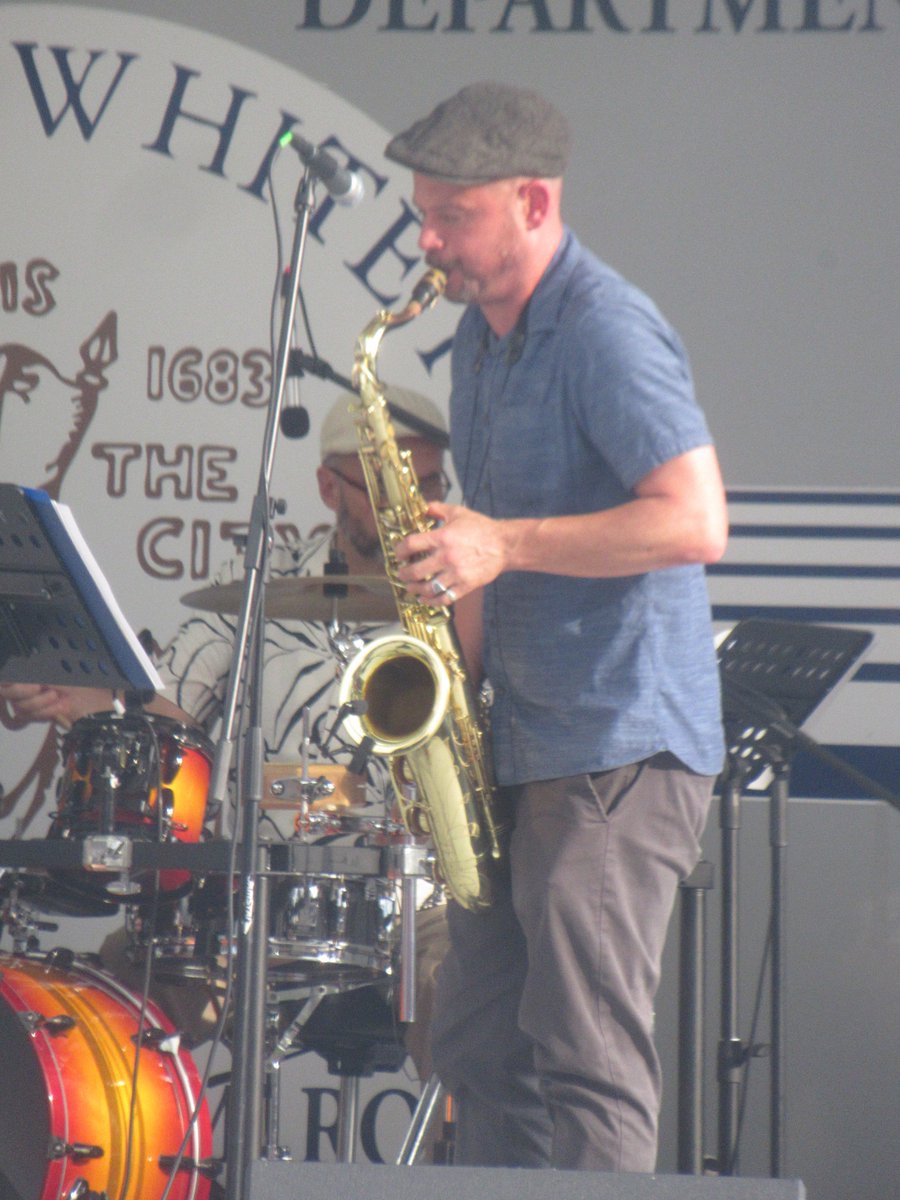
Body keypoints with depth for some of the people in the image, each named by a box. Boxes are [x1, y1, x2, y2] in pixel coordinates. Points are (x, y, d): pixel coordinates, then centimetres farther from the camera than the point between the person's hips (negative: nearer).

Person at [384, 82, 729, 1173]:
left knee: (586, 1058, -11)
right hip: (522, 750, 10)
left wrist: (504, 545, -24)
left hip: (622, 753, -10)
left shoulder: (607, 335, -14)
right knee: (476, 1044, 11)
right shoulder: (479, 340, 14)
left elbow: (696, 522, -23)